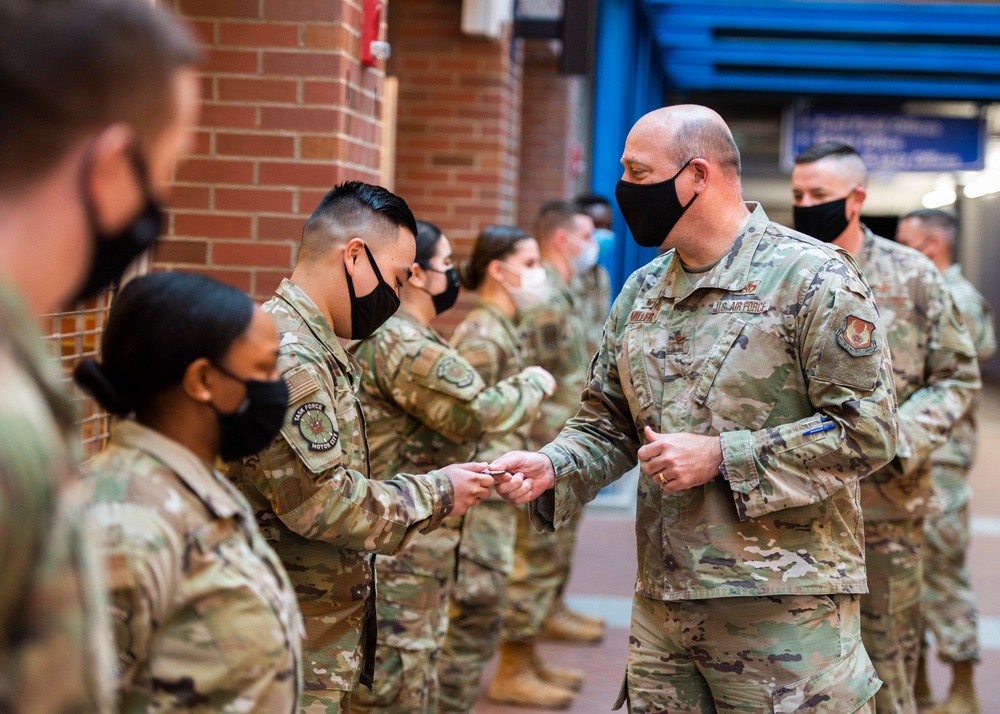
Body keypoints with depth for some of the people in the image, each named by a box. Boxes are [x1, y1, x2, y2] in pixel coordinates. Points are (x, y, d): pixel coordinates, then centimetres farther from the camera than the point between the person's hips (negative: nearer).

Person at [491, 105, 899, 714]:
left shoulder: (813, 279, -9)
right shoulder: (641, 293, 12)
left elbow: (865, 431, -14)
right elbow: (608, 423, 18)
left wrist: (721, 457, -18)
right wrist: (553, 468, -3)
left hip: (784, 610, -6)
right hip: (661, 601, 6)